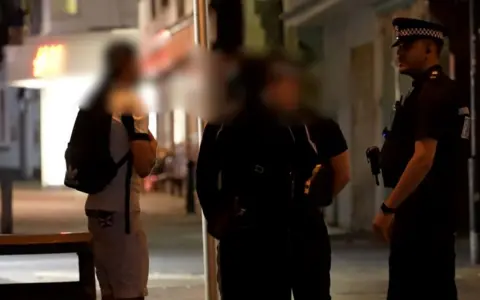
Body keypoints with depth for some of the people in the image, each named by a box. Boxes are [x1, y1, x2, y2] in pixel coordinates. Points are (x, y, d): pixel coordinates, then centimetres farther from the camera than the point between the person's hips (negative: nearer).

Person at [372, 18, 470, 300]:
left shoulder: (433, 93, -16)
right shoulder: (434, 90, 17)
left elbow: (423, 158, -24)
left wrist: (388, 208, -21)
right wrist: (399, 210, 22)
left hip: (423, 211, -10)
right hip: (431, 209, 10)